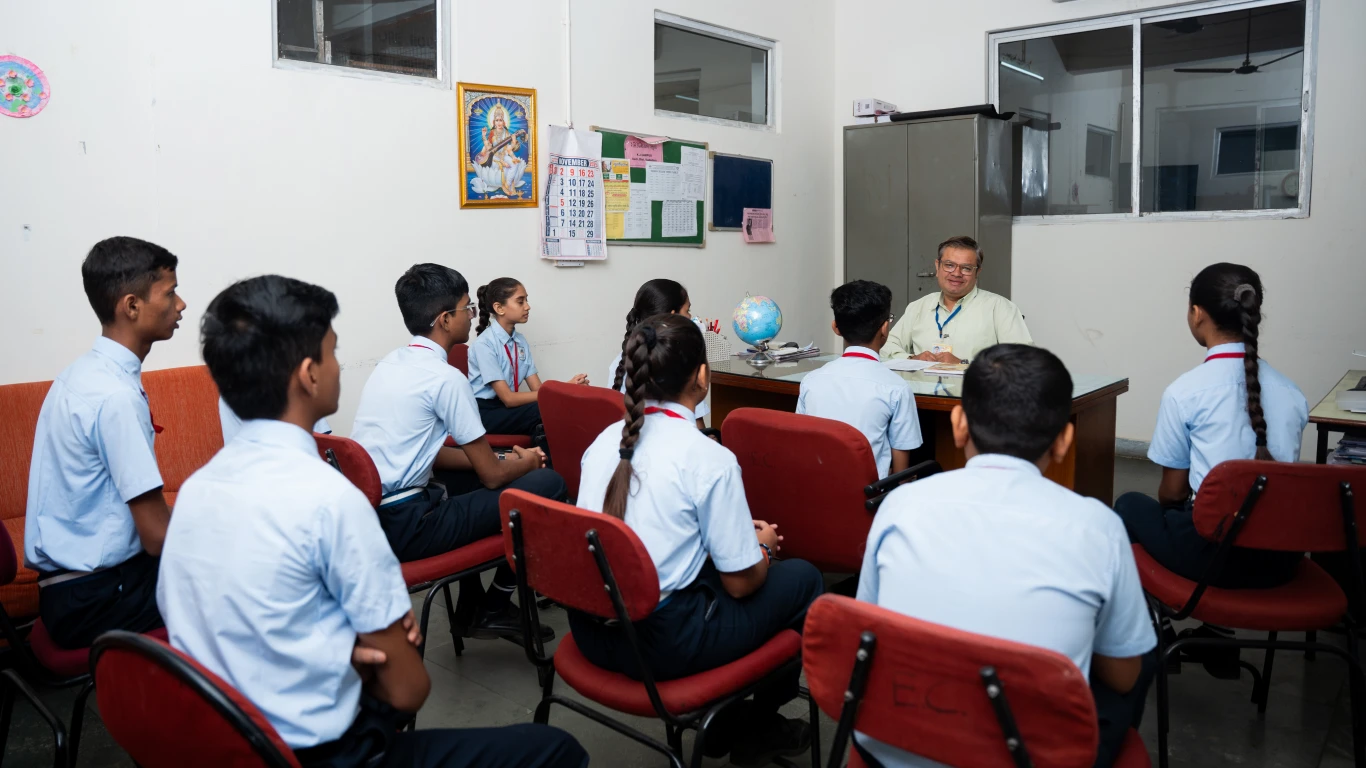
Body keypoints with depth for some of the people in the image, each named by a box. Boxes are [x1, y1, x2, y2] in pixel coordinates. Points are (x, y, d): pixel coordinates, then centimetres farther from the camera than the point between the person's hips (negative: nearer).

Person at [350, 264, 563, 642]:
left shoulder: (391, 363, 12)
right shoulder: (445, 377, -14)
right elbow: (492, 475, -8)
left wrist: (504, 459, 17)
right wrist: (526, 463, 14)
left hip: (367, 513, 10)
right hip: (404, 529, -10)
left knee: (474, 476, 30)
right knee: (547, 483, -6)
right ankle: (495, 610, 12)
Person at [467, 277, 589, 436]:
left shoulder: (521, 341, 6)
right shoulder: (484, 344, -16)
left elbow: (537, 388, 2)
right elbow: (508, 398, -19)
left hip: (506, 406, 6)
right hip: (484, 413, -6)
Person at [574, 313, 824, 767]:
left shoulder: (606, 439, 1)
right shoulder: (710, 459, -17)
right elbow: (741, 582, -10)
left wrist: (743, 535, 21)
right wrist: (764, 546, 13)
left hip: (591, 629, 7)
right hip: (662, 644, -7)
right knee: (803, 578, 11)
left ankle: (725, 724, 34)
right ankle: (756, 727, 30)